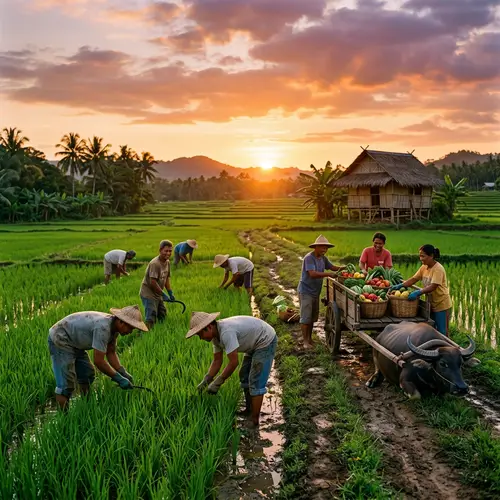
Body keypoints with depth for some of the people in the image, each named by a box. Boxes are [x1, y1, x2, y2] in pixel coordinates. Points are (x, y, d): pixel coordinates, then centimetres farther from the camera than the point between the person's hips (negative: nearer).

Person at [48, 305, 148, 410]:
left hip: (73, 342, 10)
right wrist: (119, 379, -24)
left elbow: (111, 353, 5)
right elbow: (98, 361, -31)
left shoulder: (113, 327, -4)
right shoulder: (103, 327, -33)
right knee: (66, 384, -15)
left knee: (88, 375, 15)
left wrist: (123, 373, -6)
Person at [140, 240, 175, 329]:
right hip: (148, 294, -9)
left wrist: (170, 293, 10)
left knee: (162, 317, 16)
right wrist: (163, 295, -18)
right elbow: (153, 282, -25)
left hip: (157, 294, 9)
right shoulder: (155, 264, -23)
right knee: (151, 319, -15)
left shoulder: (167, 262, 6)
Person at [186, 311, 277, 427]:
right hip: (255, 344, 10)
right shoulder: (215, 335, -3)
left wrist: (217, 383, -24)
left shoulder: (226, 332, -33)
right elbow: (217, 361, 2)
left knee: (256, 382, -11)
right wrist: (205, 381, -6)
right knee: (244, 376, 19)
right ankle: (249, 410, 33)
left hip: (266, 341, -10)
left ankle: (254, 421, -4)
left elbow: (234, 362, -31)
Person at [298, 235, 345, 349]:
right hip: (306, 291, -9)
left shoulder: (323, 258, 7)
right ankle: (305, 341, 3)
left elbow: (332, 267, 14)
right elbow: (312, 274, -30)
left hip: (315, 292, 9)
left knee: (313, 316, 16)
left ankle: (310, 338, 29)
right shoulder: (309, 258, -20)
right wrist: (328, 274, -35)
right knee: (306, 317, -4)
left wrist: (342, 268, -5)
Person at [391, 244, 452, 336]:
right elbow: (414, 279, -1)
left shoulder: (438, 269, -21)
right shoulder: (424, 267, 3)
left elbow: (433, 287, -30)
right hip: (432, 304, 8)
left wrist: (418, 292, -42)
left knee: (441, 332, -1)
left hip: (442, 304, -8)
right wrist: (400, 285, -15)